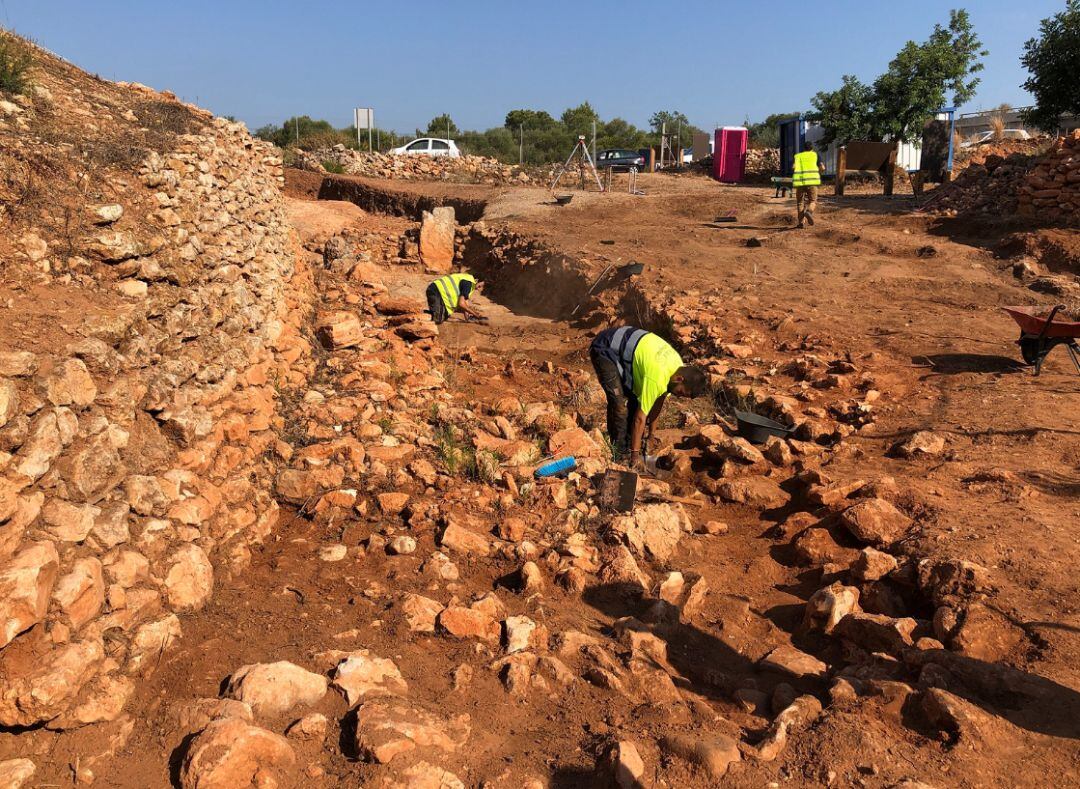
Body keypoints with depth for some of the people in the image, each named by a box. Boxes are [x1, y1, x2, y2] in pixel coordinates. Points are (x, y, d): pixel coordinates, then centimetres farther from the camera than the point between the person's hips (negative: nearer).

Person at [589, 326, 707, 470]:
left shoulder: (678, 365, -5)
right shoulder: (657, 378, -31)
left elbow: (659, 400, 11)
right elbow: (640, 417, -24)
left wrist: (651, 431, 20)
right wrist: (635, 455, -16)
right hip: (604, 350, -9)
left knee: (635, 397, 6)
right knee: (621, 404, -14)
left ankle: (632, 441, 20)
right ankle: (619, 456, 0)